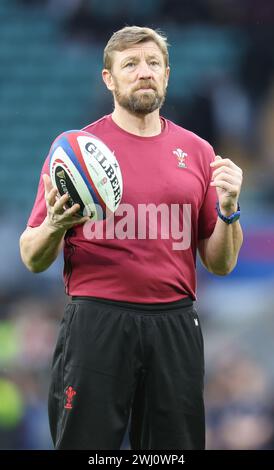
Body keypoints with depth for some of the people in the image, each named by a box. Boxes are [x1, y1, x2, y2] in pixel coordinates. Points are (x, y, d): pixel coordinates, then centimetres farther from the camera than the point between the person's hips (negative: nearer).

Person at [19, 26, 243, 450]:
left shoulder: (197, 152, 11)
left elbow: (220, 264, 13)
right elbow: (33, 259, 3)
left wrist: (228, 207, -5)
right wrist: (54, 226, -18)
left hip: (175, 328, 3)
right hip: (97, 325, -3)